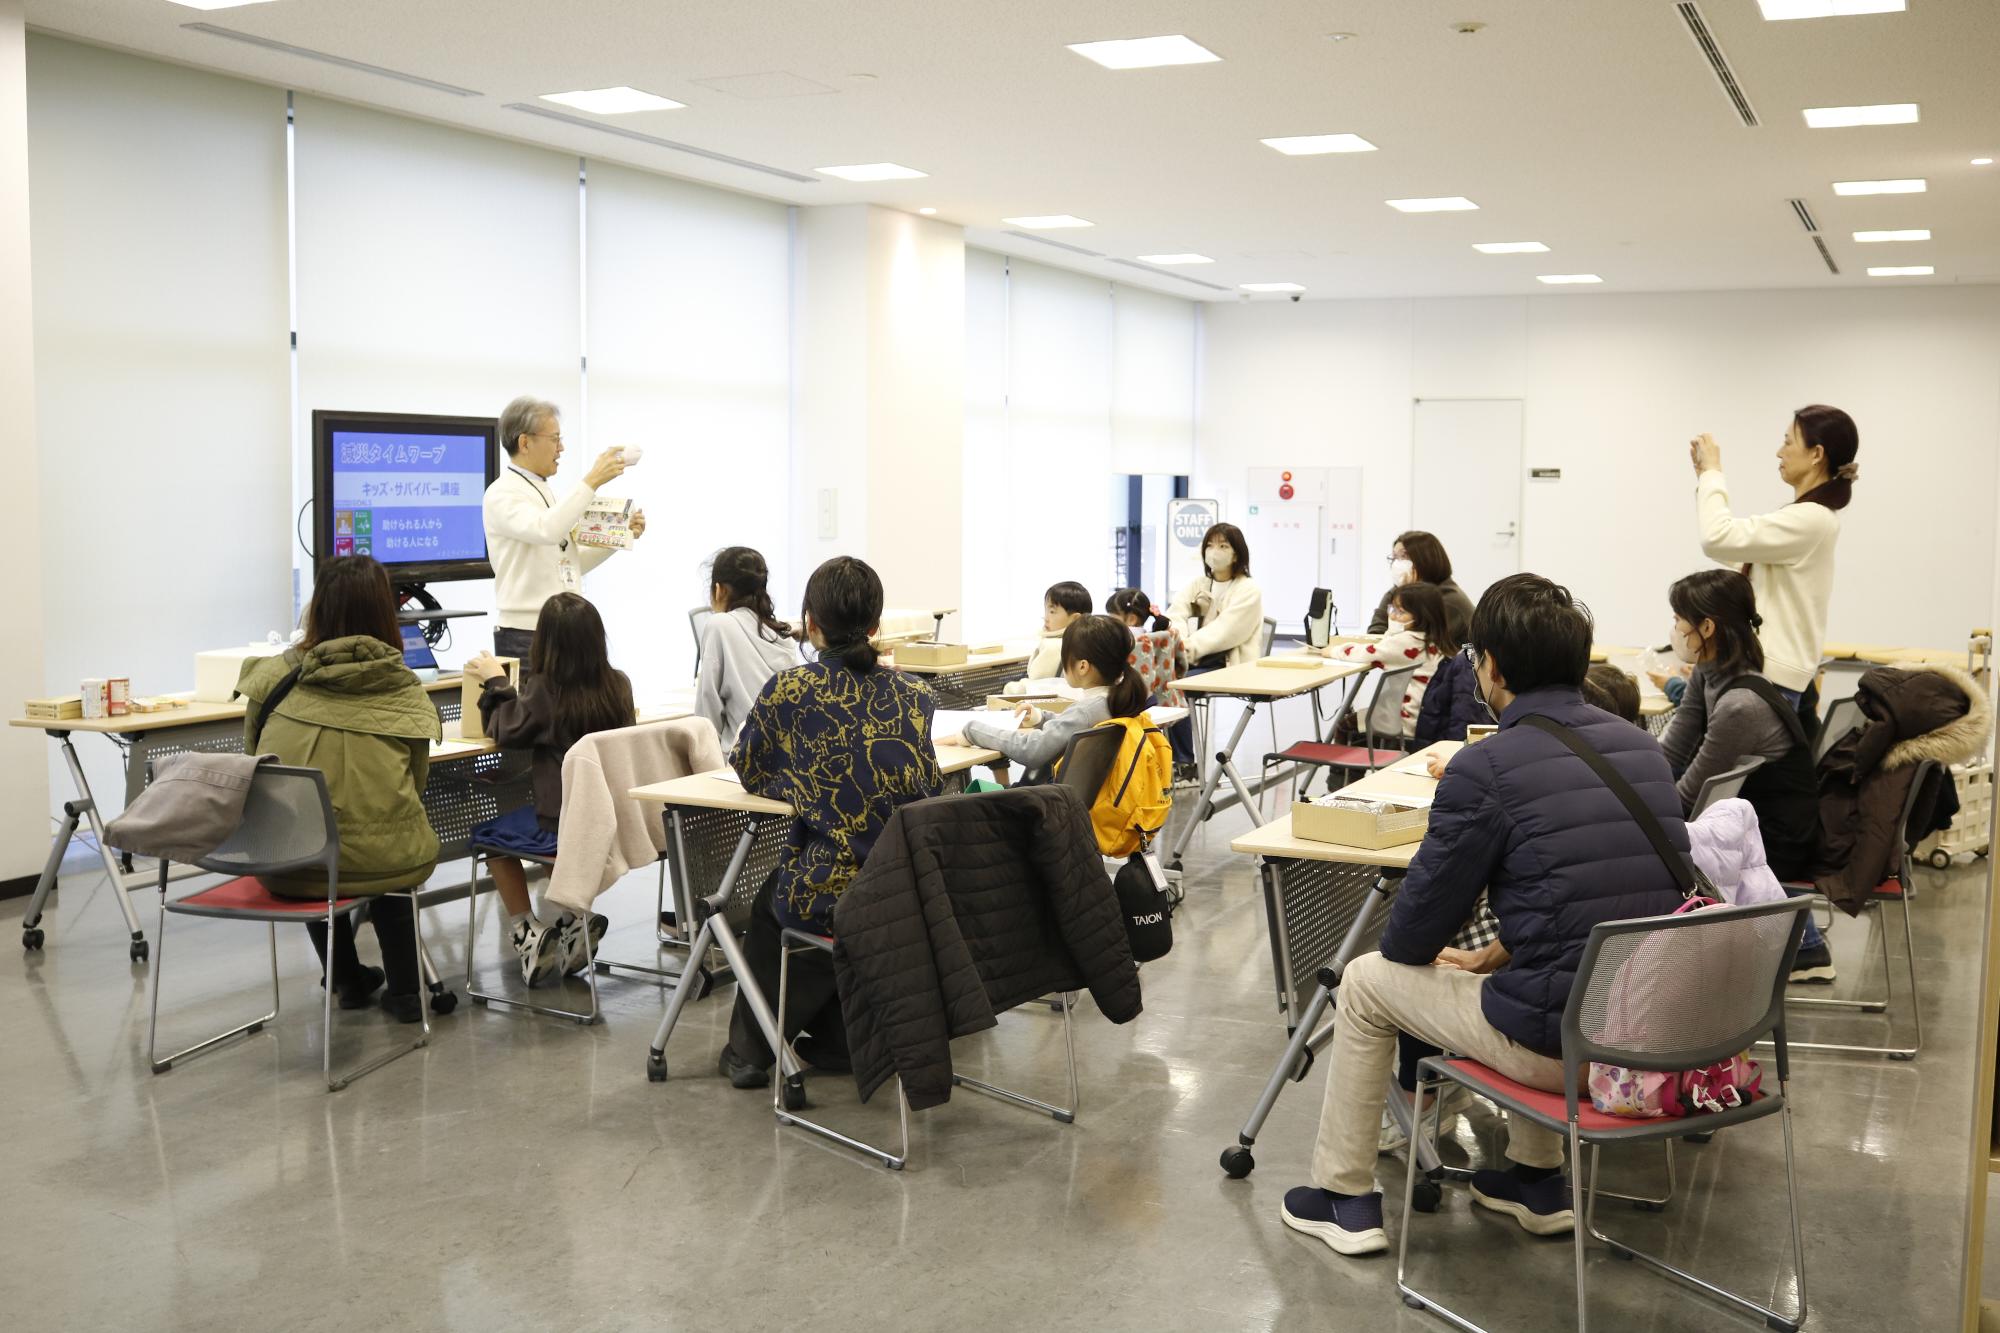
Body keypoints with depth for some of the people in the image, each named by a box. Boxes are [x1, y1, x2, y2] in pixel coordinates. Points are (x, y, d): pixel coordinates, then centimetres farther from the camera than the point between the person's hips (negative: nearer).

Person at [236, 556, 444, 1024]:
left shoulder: (276, 677, -1)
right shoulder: (402, 689, -5)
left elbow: (253, 758, 14)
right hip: (382, 862, -1)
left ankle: (348, 980, 44)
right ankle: (404, 989, 34)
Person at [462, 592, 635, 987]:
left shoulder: (544, 689, -18)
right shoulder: (619, 684, -4)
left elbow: (506, 732, -1)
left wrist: (496, 683, 12)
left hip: (563, 824, -6)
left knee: (488, 833, 24)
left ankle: (527, 933, 17)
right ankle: (573, 921, 25)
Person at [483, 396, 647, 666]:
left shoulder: (544, 492, 17)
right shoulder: (502, 494, -9)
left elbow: (572, 563, 21)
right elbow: (546, 531, -29)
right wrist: (592, 481, -27)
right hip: (525, 635, -8)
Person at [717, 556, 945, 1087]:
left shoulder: (789, 689, -8)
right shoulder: (912, 694, 3)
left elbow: (746, 772, 7)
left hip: (829, 894, -3)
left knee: (771, 905, 32)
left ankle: (750, 1049, 39)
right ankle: (832, 1040, 39)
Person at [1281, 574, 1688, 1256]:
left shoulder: (1486, 767, -15)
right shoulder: (1643, 748, 6)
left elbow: (1412, 934, -6)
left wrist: (1427, 953, 17)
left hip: (1562, 1045, -7)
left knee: (1367, 980, 15)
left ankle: (1344, 1198, 26)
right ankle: (1538, 1180, 41)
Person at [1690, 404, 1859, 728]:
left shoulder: (1810, 519, -18)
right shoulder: (1808, 516, 14)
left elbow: (1719, 538, -23)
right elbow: (1735, 541, 21)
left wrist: (1712, 472, -9)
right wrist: (1706, 478, 15)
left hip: (1774, 673, -10)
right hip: (1774, 665, 10)